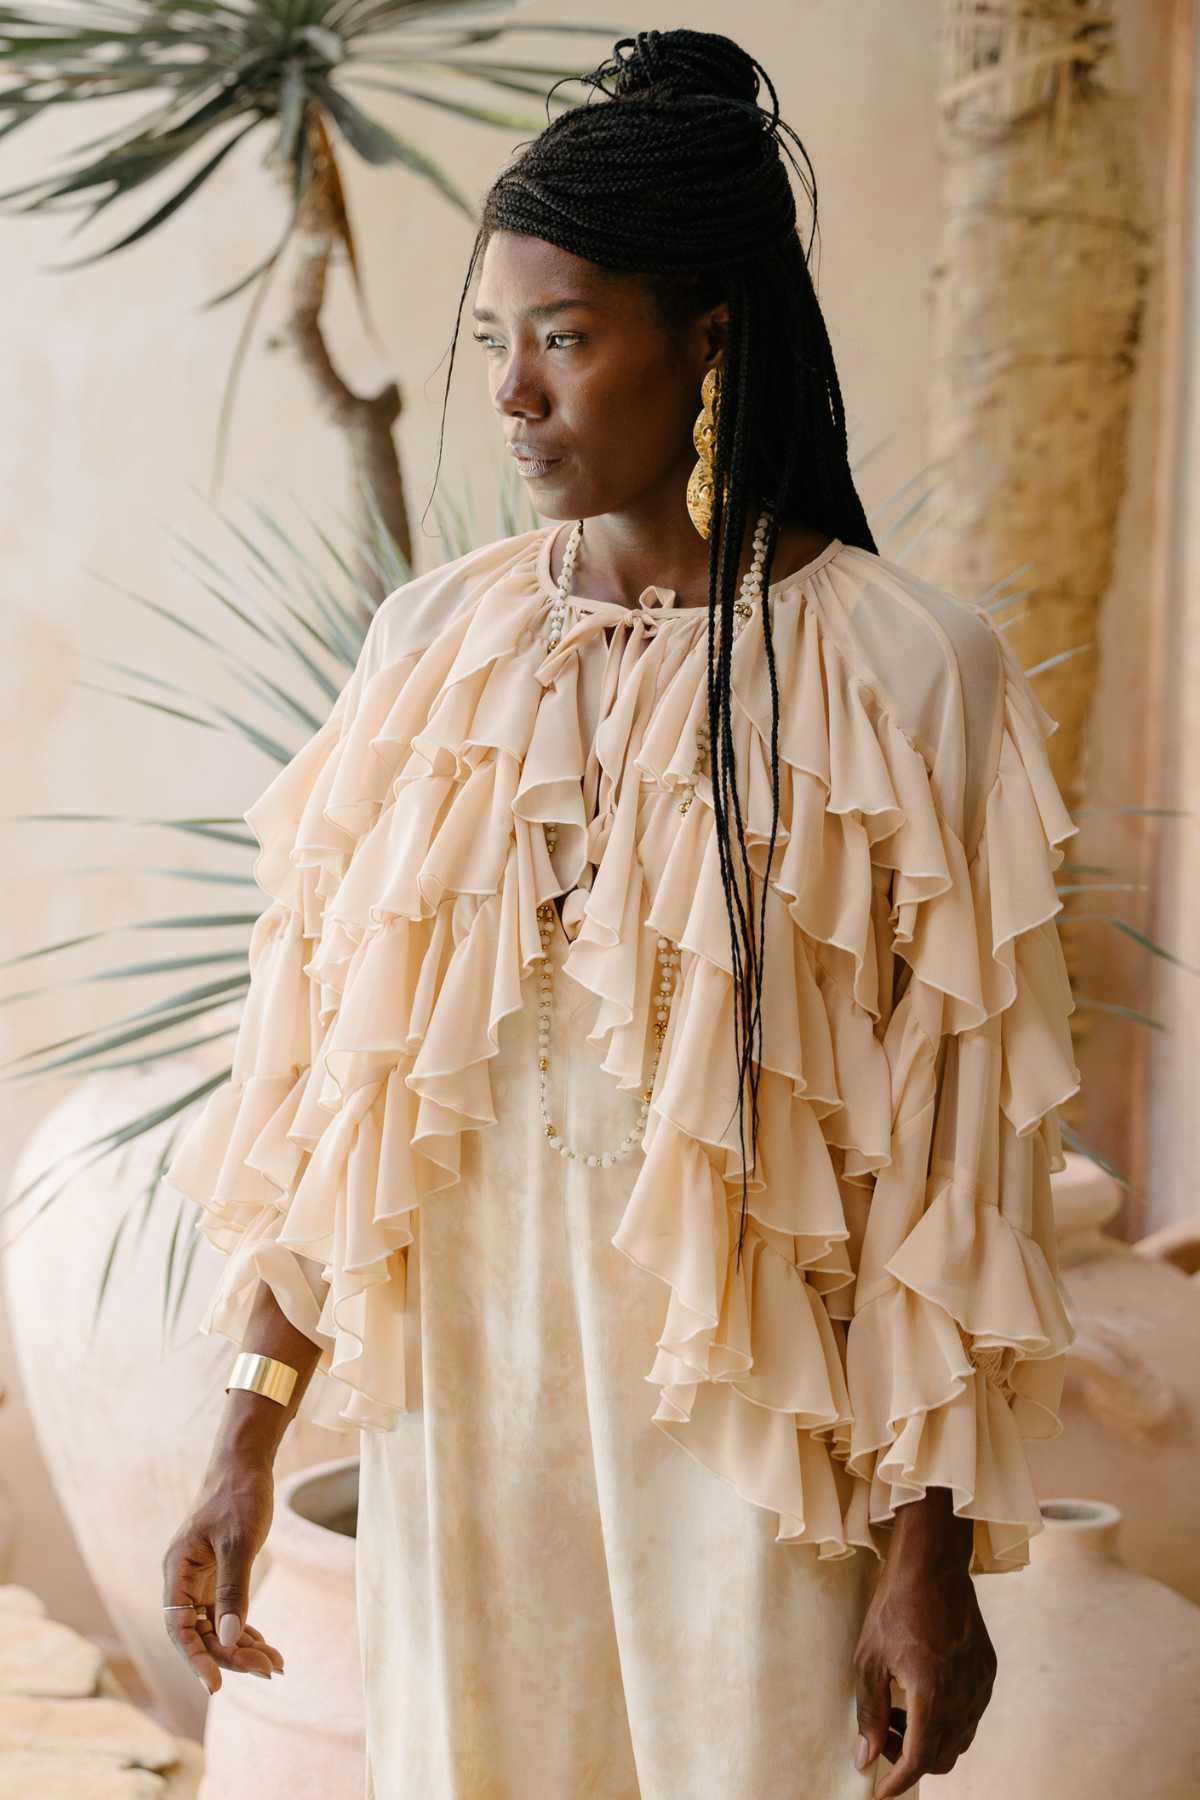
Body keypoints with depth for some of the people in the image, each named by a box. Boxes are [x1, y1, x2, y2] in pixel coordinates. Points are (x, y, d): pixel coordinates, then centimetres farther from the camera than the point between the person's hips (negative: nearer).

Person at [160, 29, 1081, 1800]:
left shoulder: (904, 671, -9)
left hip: (744, 1424, -3)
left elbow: (956, 1148, -9)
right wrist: (249, 1446, 4)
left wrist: (934, 1553, -10)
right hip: (452, 1405, 4)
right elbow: (318, 1071, 5)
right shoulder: (438, 637, 2)